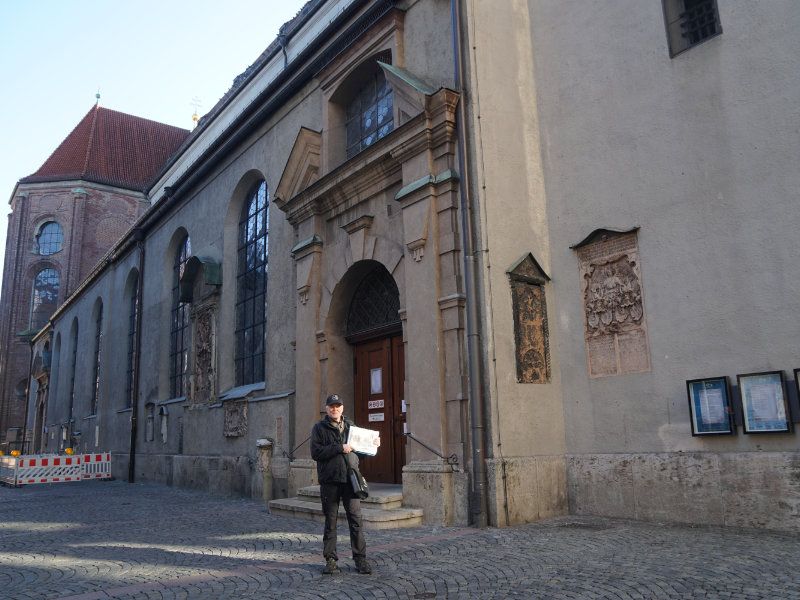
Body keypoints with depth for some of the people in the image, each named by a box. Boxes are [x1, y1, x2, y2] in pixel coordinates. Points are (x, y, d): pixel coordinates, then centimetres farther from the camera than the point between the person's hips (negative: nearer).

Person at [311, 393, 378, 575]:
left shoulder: (351, 426, 14)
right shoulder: (319, 428, 3)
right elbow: (316, 453, -10)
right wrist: (339, 448, -16)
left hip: (350, 478, 2)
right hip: (329, 480, -2)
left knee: (356, 519, 0)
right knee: (330, 521, 8)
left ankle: (360, 559, 9)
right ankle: (331, 559, 18)